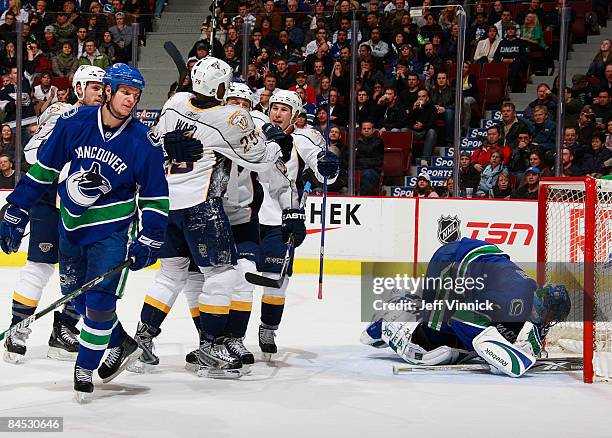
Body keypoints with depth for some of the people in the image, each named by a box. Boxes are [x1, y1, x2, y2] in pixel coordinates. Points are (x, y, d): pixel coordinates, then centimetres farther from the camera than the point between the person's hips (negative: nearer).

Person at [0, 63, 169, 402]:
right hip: (71, 226, 4)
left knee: (100, 300, -13)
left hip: (112, 231, -3)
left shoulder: (144, 143, -14)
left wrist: (149, 241, -10)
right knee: (76, 297, 15)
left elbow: (155, 197, -5)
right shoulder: (74, 123, -11)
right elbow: (43, 170, -2)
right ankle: (121, 344, 35)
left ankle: (85, 367, 5)